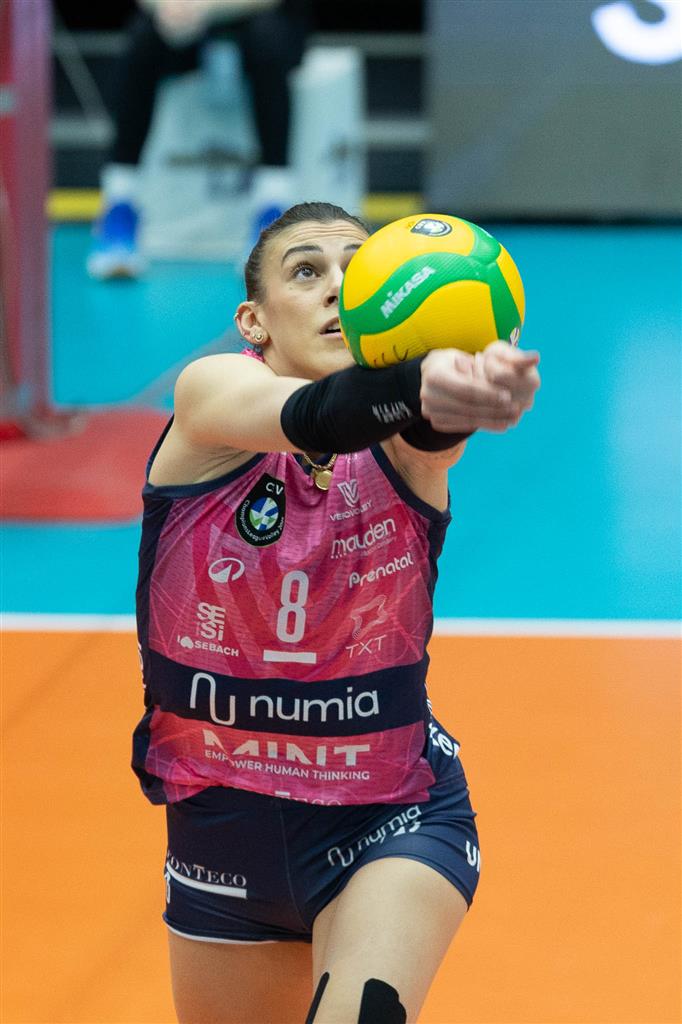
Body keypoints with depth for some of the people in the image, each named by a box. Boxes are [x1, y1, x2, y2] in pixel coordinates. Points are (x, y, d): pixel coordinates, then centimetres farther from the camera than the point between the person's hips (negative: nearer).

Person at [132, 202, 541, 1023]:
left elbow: (424, 426, -35)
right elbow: (308, 416, -35)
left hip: (392, 814, -2)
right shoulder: (210, 393, -12)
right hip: (223, 822, 2)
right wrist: (418, 387, -58)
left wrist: (471, 388, -61)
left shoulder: (402, 440, -11)